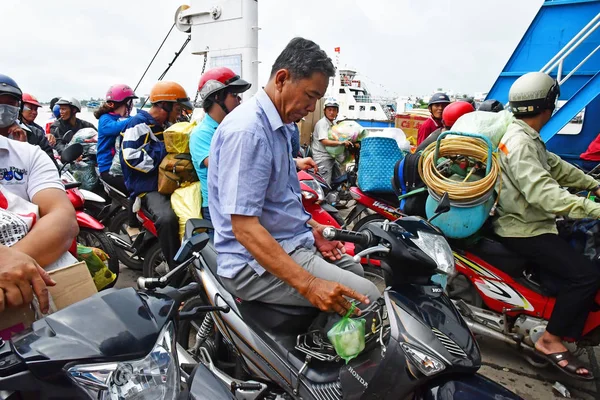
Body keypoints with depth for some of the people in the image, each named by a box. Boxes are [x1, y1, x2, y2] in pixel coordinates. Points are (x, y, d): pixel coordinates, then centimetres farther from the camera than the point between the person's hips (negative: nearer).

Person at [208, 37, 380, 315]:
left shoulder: (279, 125, 10)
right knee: (366, 298, -15)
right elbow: (244, 228, -28)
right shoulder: (247, 130, -23)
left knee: (355, 271, 23)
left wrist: (311, 228, 5)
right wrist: (308, 284, -32)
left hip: (290, 241, 11)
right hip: (256, 262, -10)